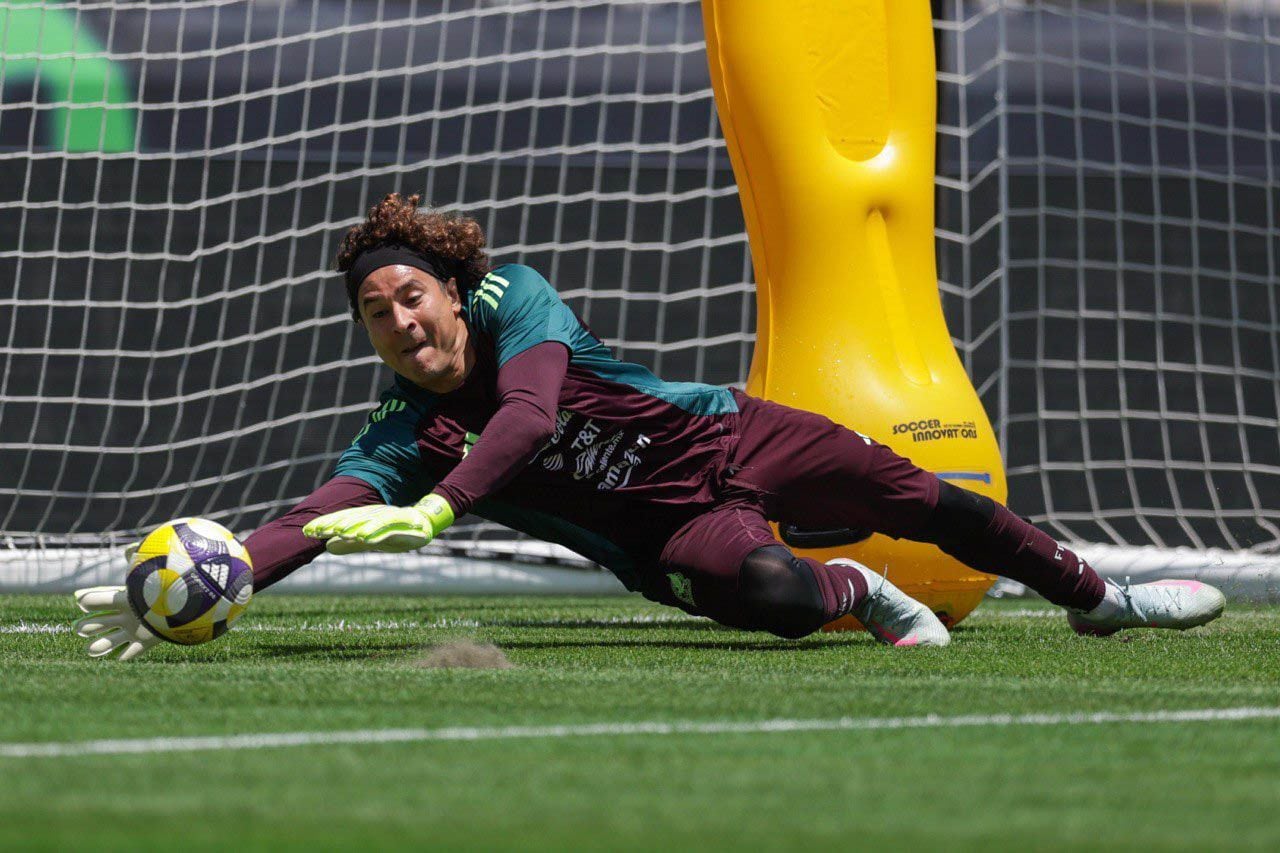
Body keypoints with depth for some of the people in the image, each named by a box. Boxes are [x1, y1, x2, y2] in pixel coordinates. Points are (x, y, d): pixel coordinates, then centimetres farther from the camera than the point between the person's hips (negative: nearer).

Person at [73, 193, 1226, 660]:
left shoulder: (512, 301, -18)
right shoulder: (404, 440, -14)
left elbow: (529, 413, -35)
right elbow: (314, 519, -28)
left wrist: (434, 512, -51)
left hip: (726, 438, 1)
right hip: (672, 539, -1)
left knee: (916, 497, 3)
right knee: (759, 588, -32)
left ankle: (1097, 597, 28)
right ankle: (858, 595, 6)